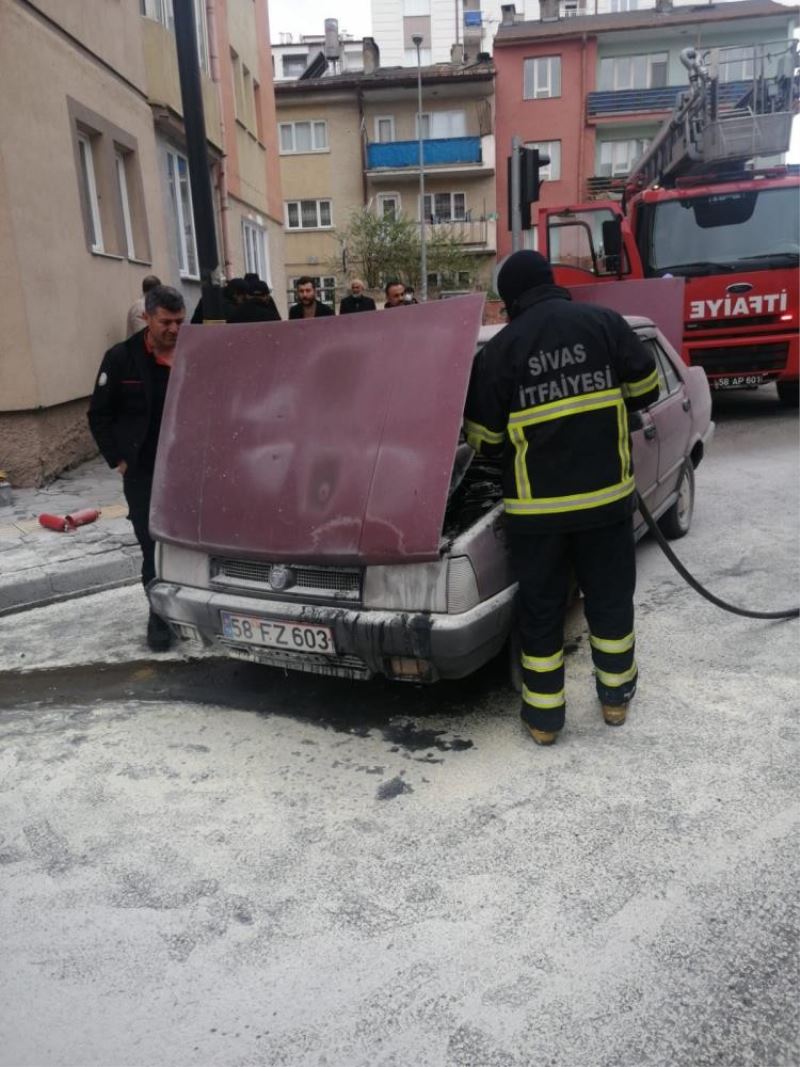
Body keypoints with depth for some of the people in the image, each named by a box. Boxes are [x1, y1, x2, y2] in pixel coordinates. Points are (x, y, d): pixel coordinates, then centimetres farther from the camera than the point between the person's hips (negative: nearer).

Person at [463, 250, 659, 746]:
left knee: (541, 607, 11)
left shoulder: (499, 349, -3)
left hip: (535, 504, -1)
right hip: (606, 492, 1)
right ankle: (616, 695, 32)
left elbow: (485, 438, 0)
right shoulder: (604, 323, 0)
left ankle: (544, 715, 19)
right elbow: (646, 389, 7)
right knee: (610, 595, 17)